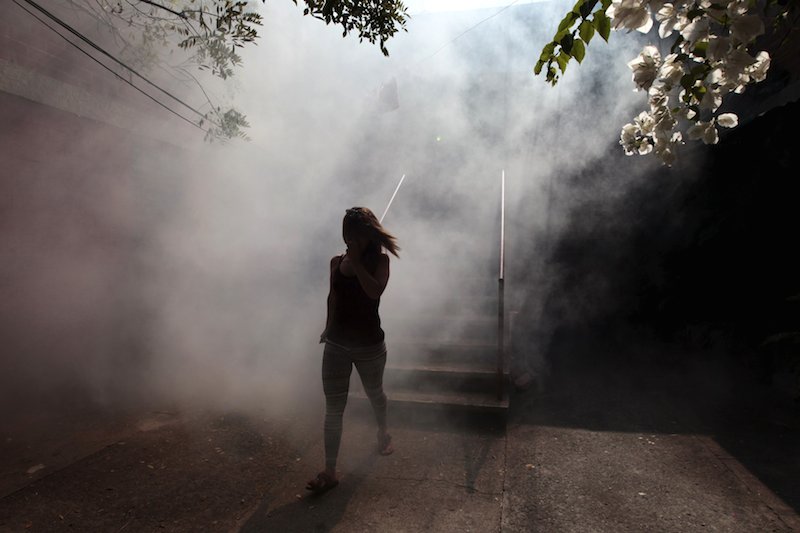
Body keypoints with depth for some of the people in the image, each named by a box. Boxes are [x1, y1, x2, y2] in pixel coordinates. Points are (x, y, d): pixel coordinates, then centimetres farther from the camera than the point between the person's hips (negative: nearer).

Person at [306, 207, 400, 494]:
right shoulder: (336, 262, 1)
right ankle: (329, 472, 13)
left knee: (374, 394, 22)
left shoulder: (379, 260, -9)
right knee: (333, 409, 3)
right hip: (336, 344, 2)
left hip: (369, 344, -2)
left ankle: (383, 433, 51)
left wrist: (356, 261, -25)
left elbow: (375, 292, -27)